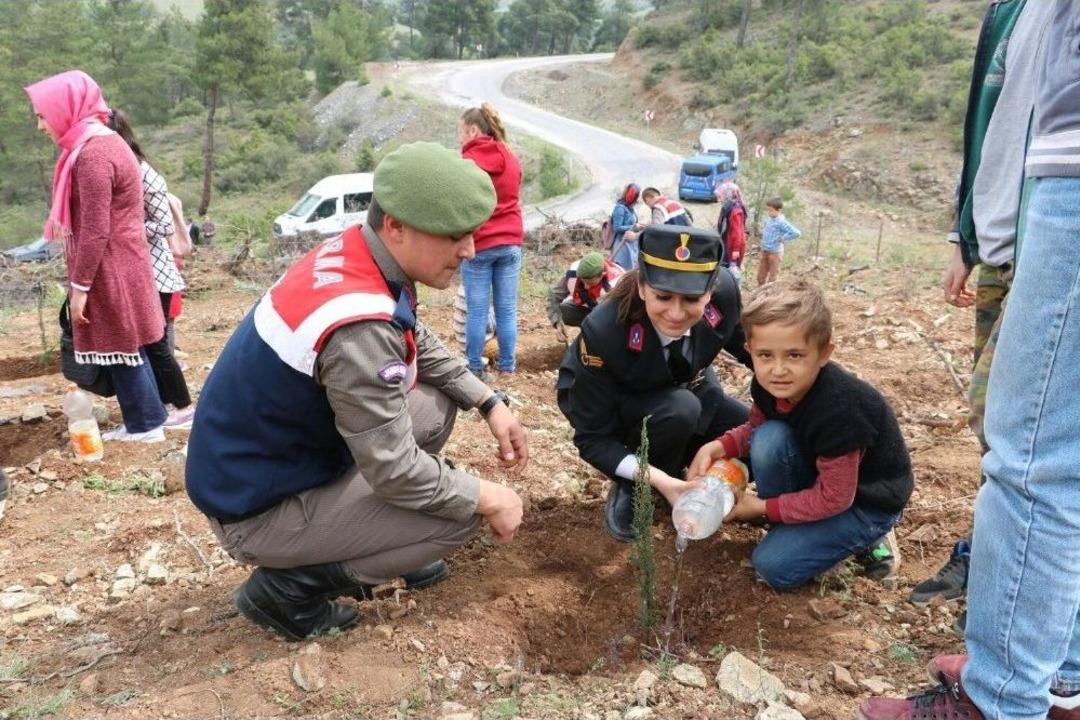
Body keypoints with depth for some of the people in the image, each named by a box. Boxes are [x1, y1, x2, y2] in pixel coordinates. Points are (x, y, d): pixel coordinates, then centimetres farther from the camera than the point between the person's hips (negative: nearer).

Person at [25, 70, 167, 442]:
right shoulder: (103, 142, 13)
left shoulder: (92, 154, -20)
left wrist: (79, 285, -16)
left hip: (110, 271, -10)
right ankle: (142, 421, 23)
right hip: (120, 266, 10)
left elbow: (95, 232, -22)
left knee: (121, 350, 1)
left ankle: (146, 425, 12)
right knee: (126, 349, 15)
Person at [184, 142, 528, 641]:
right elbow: (393, 471, -26)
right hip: (258, 507, -9)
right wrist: (486, 498, -12)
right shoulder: (359, 328, -33)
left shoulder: (352, 254, -5)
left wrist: (489, 403, 5)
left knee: (437, 407, 8)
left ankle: (376, 543, 22)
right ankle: (288, 586, 1)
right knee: (458, 516, -11)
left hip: (276, 456, 9)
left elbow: (421, 345, 12)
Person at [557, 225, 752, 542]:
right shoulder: (603, 332, -38)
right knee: (680, 410, -34)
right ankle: (631, 492, -7)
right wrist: (659, 480, -39)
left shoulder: (724, 291, -29)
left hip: (684, 387, 4)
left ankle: (679, 462, 12)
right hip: (611, 402, -4)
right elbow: (592, 438, -28)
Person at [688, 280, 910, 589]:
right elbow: (755, 428, 5)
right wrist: (717, 447, -16)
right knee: (769, 437, -23)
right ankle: (788, 525, -2)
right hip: (822, 473, 7)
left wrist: (762, 508, -18)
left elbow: (834, 499, -26)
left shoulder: (838, 410, -36)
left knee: (774, 565, -15)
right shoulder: (768, 384, -16)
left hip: (869, 500, -7)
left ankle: (865, 538, 5)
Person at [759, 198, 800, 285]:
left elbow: (797, 233, -26)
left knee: (773, 277, 6)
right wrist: (763, 232, 8)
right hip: (764, 251, 8)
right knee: (761, 276, 15)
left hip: (775, 252, -7)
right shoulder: (768, 220, 4)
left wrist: (783, 238, -17)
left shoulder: (781, 222, -19)